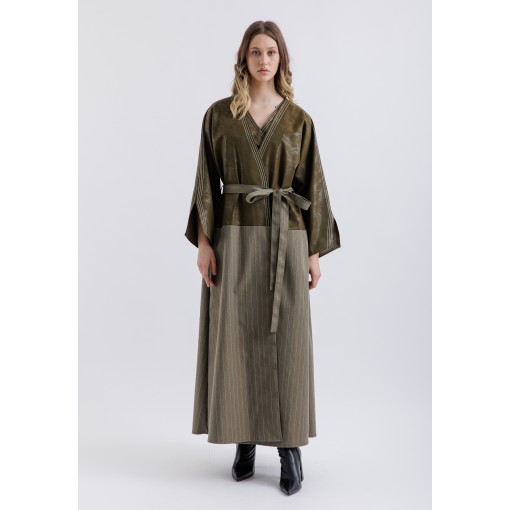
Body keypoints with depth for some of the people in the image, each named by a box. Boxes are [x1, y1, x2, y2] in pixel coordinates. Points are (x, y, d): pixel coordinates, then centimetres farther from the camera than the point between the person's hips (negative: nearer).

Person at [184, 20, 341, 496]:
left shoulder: (298, 119, 6)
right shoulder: (219, 114, 5)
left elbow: (312, 187, 5)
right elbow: (207, 181, 3)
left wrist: (315, 252, 1)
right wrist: (203, 242, -5)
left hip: (285, 239, 0)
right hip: (235, 239, 0)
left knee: (285, 344, 0)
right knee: (237, 341, 3)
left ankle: (290, 447, 11)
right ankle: (245, 440, 19)